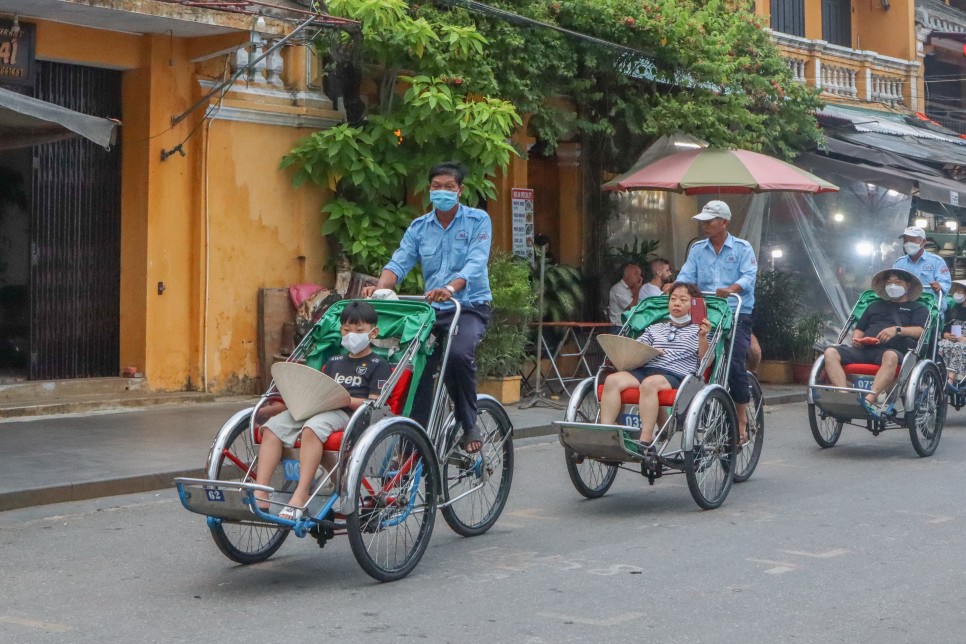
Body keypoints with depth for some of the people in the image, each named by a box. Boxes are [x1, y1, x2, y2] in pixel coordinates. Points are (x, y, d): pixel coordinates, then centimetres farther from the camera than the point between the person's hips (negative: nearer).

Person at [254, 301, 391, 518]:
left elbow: (374, 405, -4)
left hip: (349, 413, -7)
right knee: (273, 426, -19)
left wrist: (347, 399, -18)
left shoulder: (378, 365, 8)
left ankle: (300, 497, -42)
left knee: (312, 428, -39)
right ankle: (260, 495, -27)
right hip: (317, 408, 7)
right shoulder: (334, 362, 30)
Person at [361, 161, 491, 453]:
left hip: (469, 306, -4)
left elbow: (476, 263, -17)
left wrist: (450, 288, -37)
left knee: (459, 353, -32)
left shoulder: (478, 220, -2)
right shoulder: (419, 227, 10)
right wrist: (379, 288, -24)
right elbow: (399, 263, -1)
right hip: (433, 309, 4)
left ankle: (469, 425, -14)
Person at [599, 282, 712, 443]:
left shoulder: (697, 330, 17)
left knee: (649, 383, -38)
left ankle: (645, 441, -41)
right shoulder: (655, 329, 31)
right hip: (645, 369, 5)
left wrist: (702, 337, -13)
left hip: (676, 375, -5)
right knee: (612, 380, -24)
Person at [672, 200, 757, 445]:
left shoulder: (742, 248, 4)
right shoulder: (698, 250, 16)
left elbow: (749, 276, -10)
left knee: (734, 364, -14)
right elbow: (686, 276, 6)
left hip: (737, 315, -4)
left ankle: (741, 420, -7)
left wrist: (731, 289, -30)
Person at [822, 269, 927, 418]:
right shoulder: (875, 306, 36)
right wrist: (856, 339, 8)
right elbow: (859, 328, 32)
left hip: (894, 351, -4)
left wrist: (897, 330, -14)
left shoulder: (917, 308, 22)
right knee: (830, 353, -23)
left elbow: (920, 331, 3)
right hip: (864, 349, 5)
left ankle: (870, 399, -56)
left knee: (890, 356, -43)